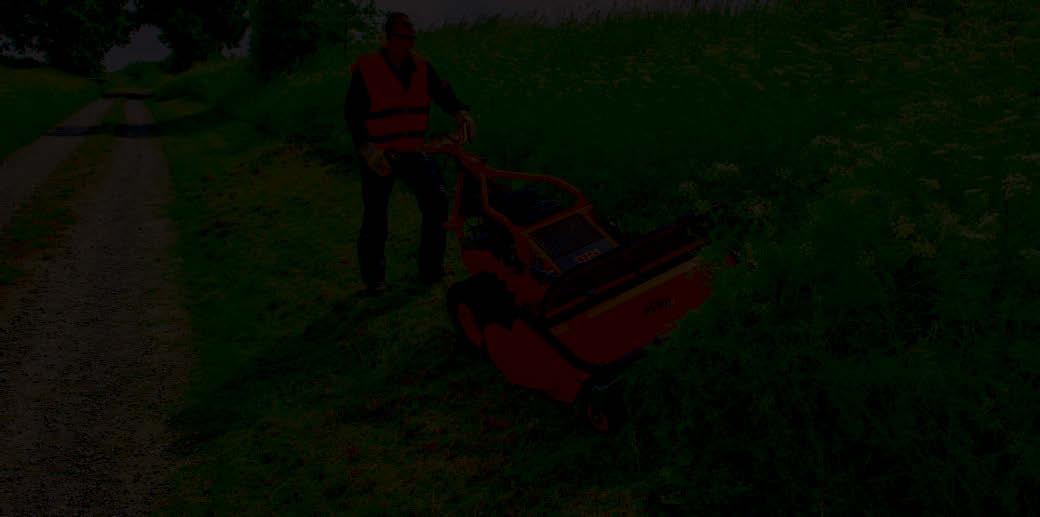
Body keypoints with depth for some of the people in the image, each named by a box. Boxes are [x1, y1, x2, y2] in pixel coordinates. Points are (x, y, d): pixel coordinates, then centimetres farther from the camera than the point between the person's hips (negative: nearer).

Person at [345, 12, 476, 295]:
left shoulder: (422, 68, 2)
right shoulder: (366, 70, -11)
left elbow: (445, 94, -7)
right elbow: (353, 115, -11)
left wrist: (462, 113, -29)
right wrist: (366, 148, -24)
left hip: (413, 152, 4)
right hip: (377, 157, -4)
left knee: (438, 204, -6)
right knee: (375, 217, 4)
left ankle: (431, 269, 10)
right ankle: (373, 279, 21)